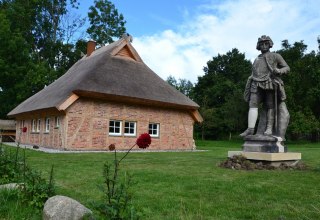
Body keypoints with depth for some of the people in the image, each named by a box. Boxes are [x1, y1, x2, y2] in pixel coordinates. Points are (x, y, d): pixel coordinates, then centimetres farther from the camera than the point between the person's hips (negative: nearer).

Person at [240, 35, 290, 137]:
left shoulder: (275, 56, 15)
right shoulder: (256, 60, 29)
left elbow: (287, 68, 9)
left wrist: (279, 71, -12)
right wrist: (250, 83, 19)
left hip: (270, 84, -3)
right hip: (257, 84, 3)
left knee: (270, 106, -8)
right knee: (253, 105, -14)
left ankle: (269, 128, -8)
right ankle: (250, 129, -22)